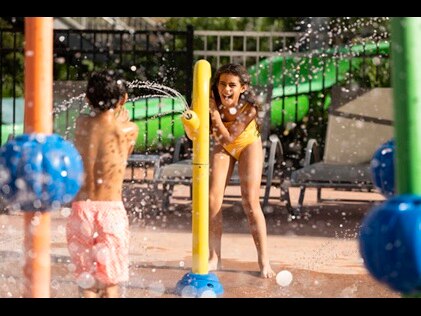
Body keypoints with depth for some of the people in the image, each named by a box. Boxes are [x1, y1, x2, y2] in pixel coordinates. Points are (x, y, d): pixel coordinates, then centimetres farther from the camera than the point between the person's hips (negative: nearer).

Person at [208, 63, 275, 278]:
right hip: (223, 147, 3)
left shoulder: (249, 108, -33)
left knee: (251, 202, -10)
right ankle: (214, 258, 5)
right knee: (212, 200, -6)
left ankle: (264, 260, -2)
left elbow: (228, 137, -33)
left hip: (248, 144, -3)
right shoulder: (212, 101, -27)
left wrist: (215, 113, -43)